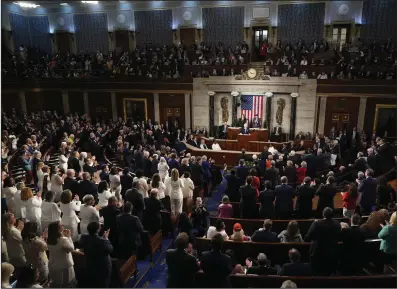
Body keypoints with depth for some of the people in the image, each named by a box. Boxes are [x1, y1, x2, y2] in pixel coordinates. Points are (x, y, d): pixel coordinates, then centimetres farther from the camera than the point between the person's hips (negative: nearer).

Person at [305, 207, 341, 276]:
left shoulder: (316, 224, -18)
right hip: (332, 255, 3)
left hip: (318, 254, -3)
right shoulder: (337, 224, -6)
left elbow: (307, 239, -14)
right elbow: (339, 238, 8)